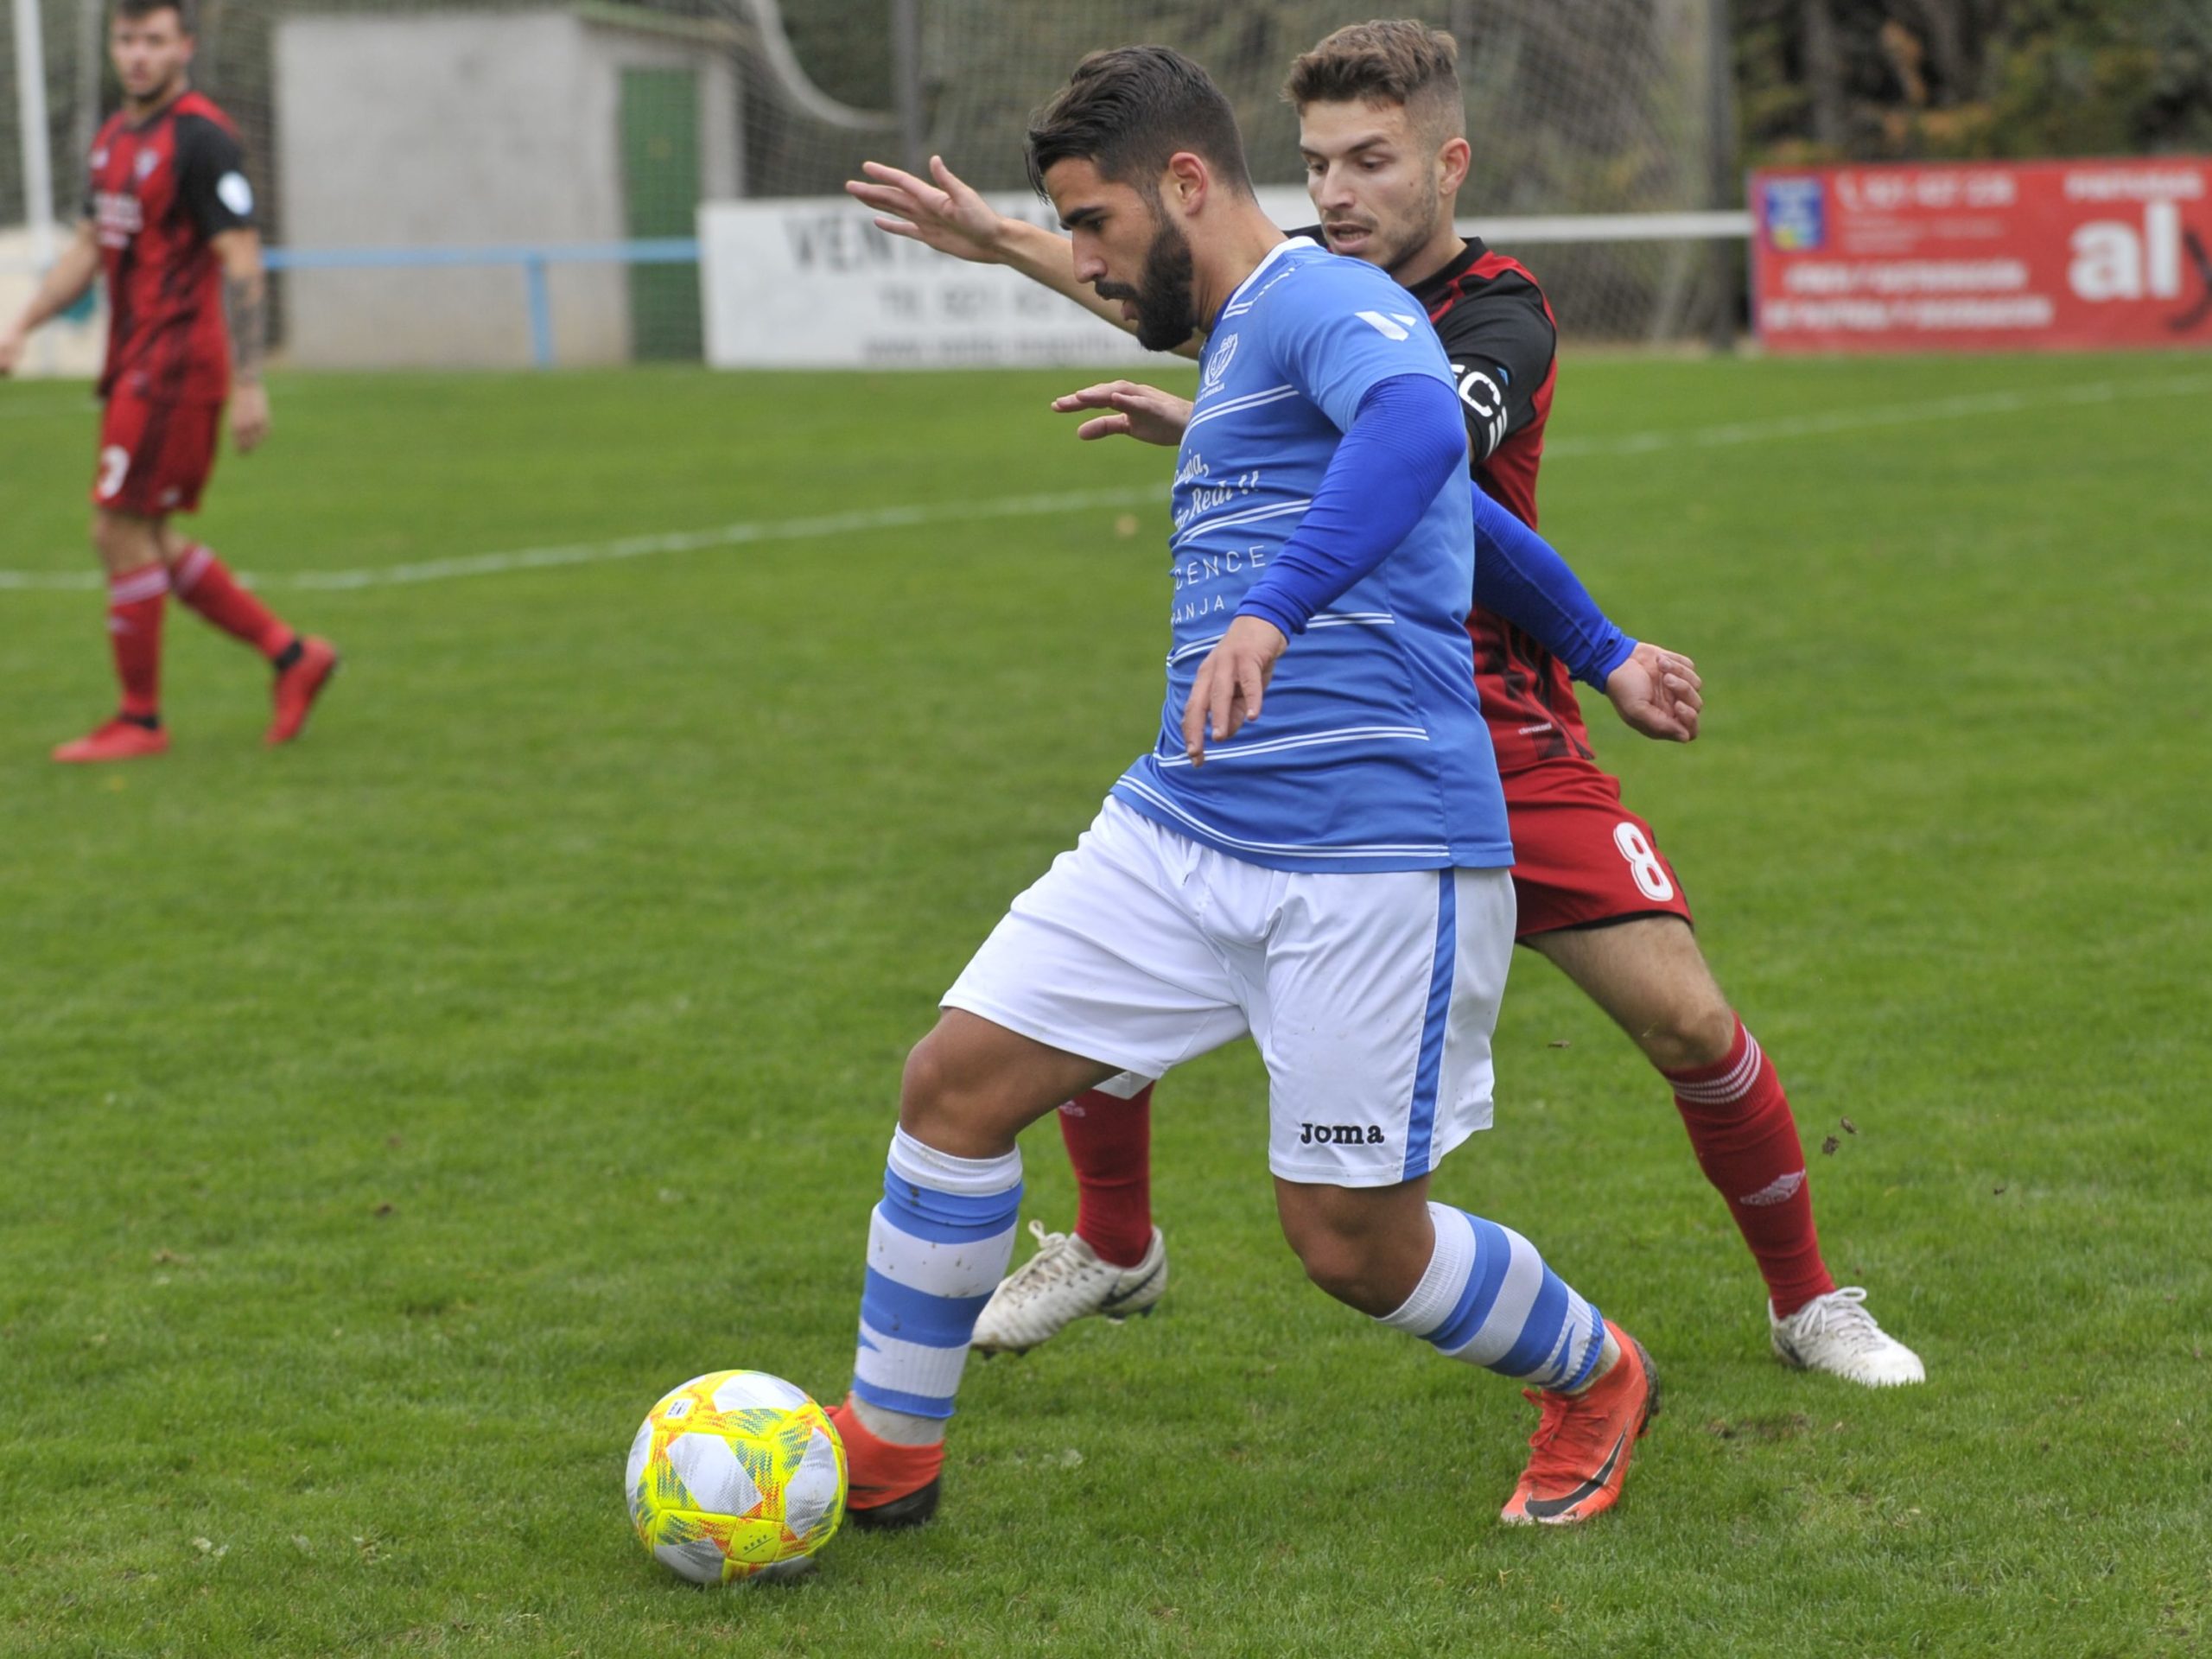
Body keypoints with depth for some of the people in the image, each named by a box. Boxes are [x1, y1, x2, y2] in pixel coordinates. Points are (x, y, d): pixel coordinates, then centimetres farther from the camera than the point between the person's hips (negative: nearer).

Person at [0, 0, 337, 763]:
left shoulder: (201, 138, -13)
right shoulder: (115, 137, 14)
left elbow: (241, 262, -16)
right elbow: (88, 248, 23)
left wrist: (249, 385, -20)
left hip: (175, 368, -9)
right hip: (136, 366, 9)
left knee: (122, 530, -6)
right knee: (151, 539, 10)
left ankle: (140, 720, 4)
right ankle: (292, 655, 18)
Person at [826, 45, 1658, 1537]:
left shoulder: (1315, 301, -10)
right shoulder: (1233, 345, 21)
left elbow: (1421, 427, -34)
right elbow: (1461, 522, 33)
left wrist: (1271, 612, -45)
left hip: (1375, 864, -9)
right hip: (1181, 835, 9)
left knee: (1353, 1242, -3)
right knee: (957, 1081, 0)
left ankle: (1600, 1385, 27)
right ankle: (886, 1454, 13)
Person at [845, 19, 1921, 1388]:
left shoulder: (1500, 321, -17)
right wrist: (1003, 241, 22)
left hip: (1492, 735, -5)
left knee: (1686, 1021, -14)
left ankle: (1809, 1301, 10)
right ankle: (1114, 1249, 22)